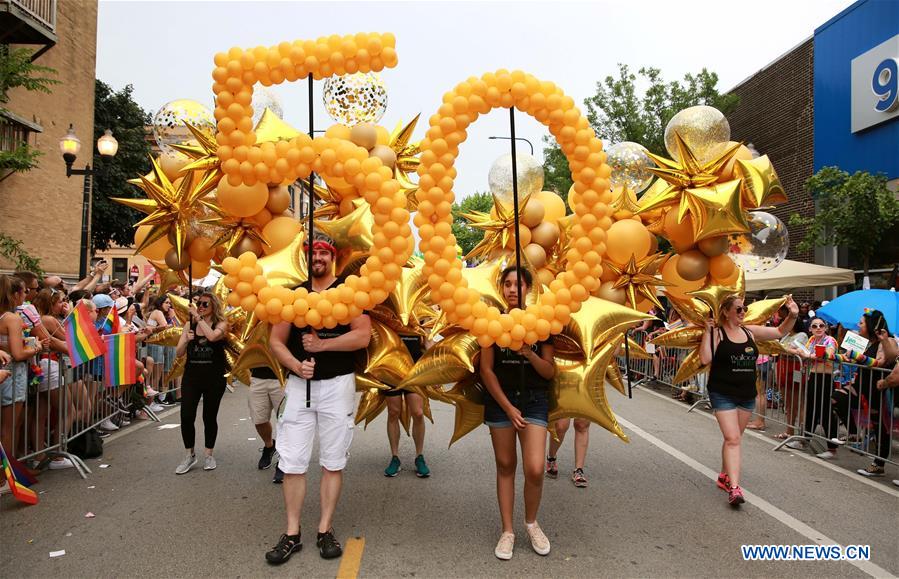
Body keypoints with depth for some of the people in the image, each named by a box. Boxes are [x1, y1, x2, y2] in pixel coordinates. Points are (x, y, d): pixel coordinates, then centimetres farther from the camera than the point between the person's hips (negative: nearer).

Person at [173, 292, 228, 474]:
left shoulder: (221, 325, -3)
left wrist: (199, 317, -19)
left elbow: (212, 336, -26)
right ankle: (190, 455, 15)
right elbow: (179, 352, 4)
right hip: (191, 376, 2)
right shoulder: (189, 325, 5)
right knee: (186, 417, -5)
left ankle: (209, 455, 25)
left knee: (210, 417, 8)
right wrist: (186, 340, -15)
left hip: (214, 378, -2)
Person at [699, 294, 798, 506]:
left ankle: (724, 476, 33)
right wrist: (707, 331, -19)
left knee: (733, 438, 16)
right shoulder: (717, 332, -9)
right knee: (732, 439, -14)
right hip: (723, 394, -5)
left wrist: (792, 316, -5)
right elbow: (705, 359, -19)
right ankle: (734, 487, -16)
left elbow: (780, 332, 12)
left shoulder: (749, 331, 6)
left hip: (747, 395, 6)